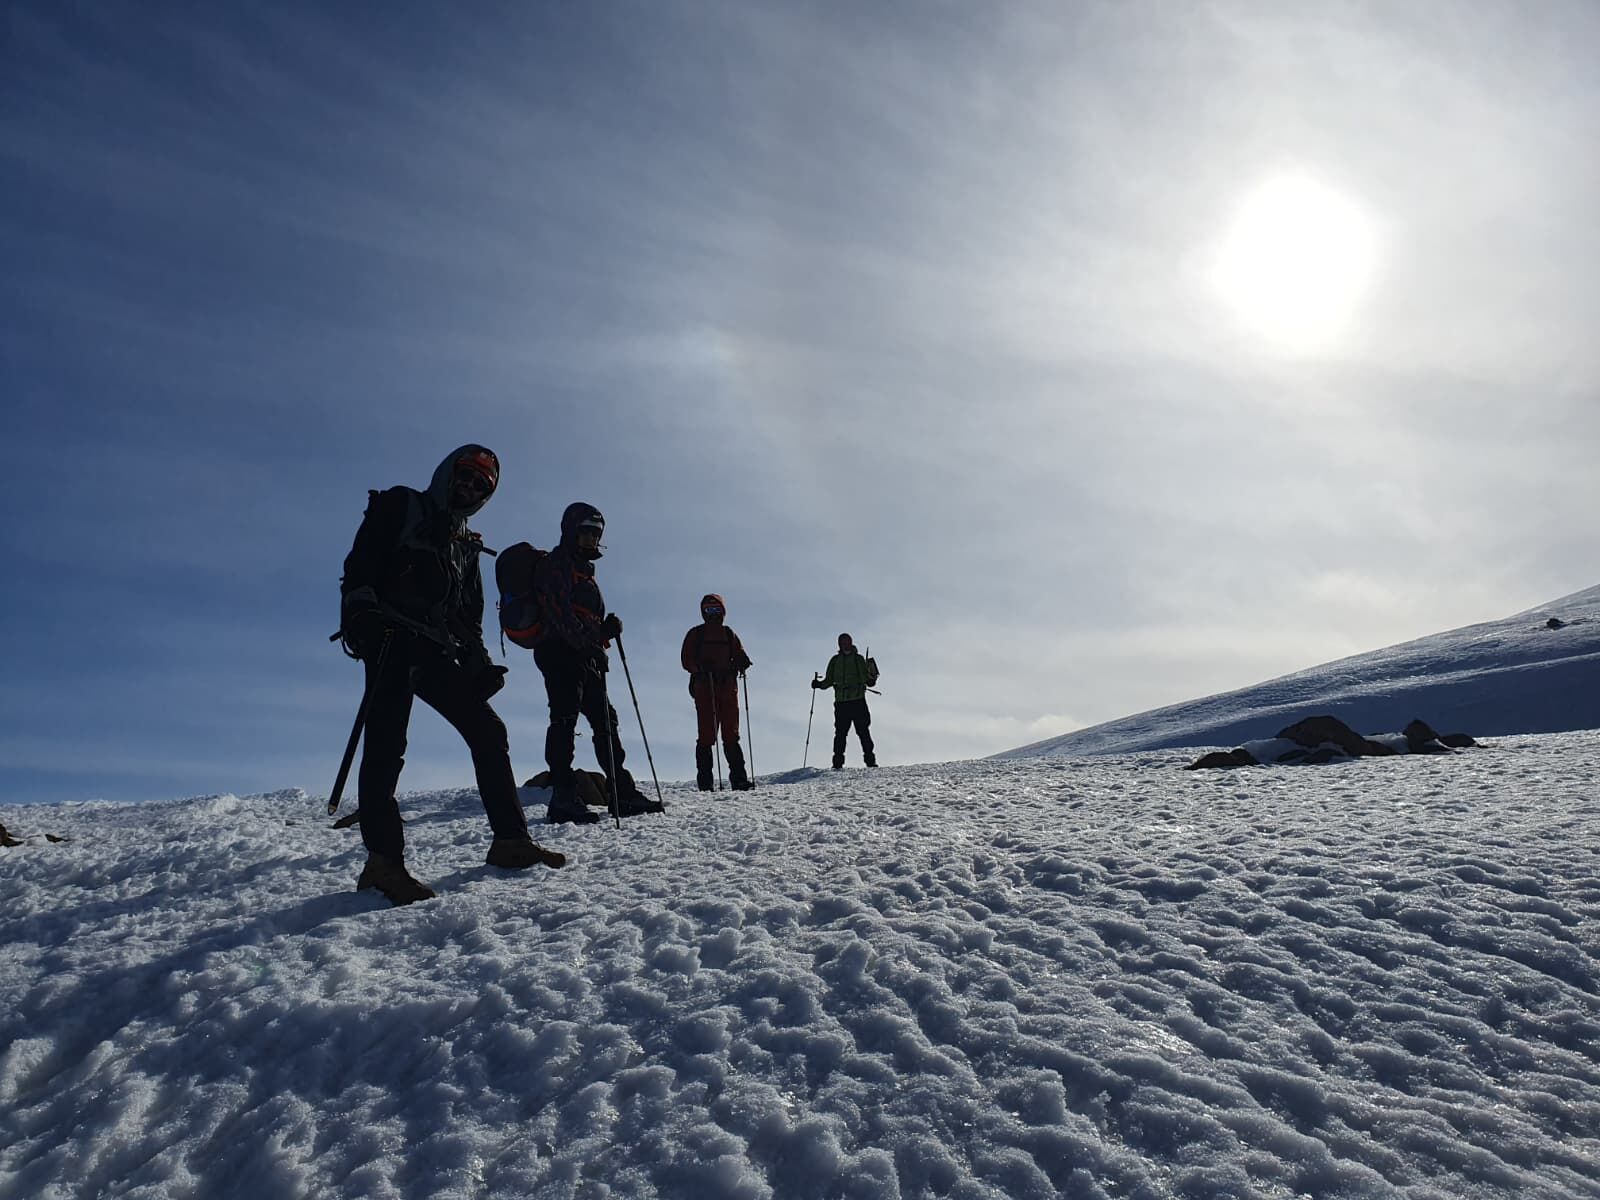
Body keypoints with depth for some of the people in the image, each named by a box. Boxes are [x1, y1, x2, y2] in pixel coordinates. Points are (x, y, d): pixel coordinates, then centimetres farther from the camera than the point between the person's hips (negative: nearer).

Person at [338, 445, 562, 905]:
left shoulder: (466, 543, 26)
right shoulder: (399, 506, 11)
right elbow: (361, 561, -3)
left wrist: (478, 662, 12)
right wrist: (359, 609, -19)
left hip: (437, 652, 6)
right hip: (392, 642, -6)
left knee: (488, 731, 1)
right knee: (386, 746, -16)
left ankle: (509, 840, 6)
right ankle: (383, 860, -17)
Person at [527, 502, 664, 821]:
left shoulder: (584, 570, 28)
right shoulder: (556, 564, 0)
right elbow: (559, 611, -16)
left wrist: (608, 627, 7)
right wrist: (587, 644, -27)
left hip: (585, 657, 10)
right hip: (560, 652, -10)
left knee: (605, 720, 6)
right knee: (565, 719, -16)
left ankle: (622, 792, 8)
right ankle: (563, 795, -20)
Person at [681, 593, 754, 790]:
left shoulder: (729, 634, 18)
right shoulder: (695, 634, 9)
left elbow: (740, 655, 16)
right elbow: (687, 661, 2)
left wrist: (742, 663, -7)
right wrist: (700, 667, -18)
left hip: (727, 687, 3)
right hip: (704, 688, -3)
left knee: (731, 735, 2)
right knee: (707, 735, -6)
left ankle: (739, 779, 1)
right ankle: (705, 781, -5)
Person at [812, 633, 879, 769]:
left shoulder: (859, 659, 9)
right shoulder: (835, 661, 11)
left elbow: (869, 681, 9)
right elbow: (829, 680, 15)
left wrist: (872, 677, -12)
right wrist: (819, 684, -3)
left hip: (858, 701, -1)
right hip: (841, 702, 1)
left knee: (863, 731, -3)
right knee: (840, 732, -2)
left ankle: (870, 759, 0)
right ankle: (838, 762, 1)